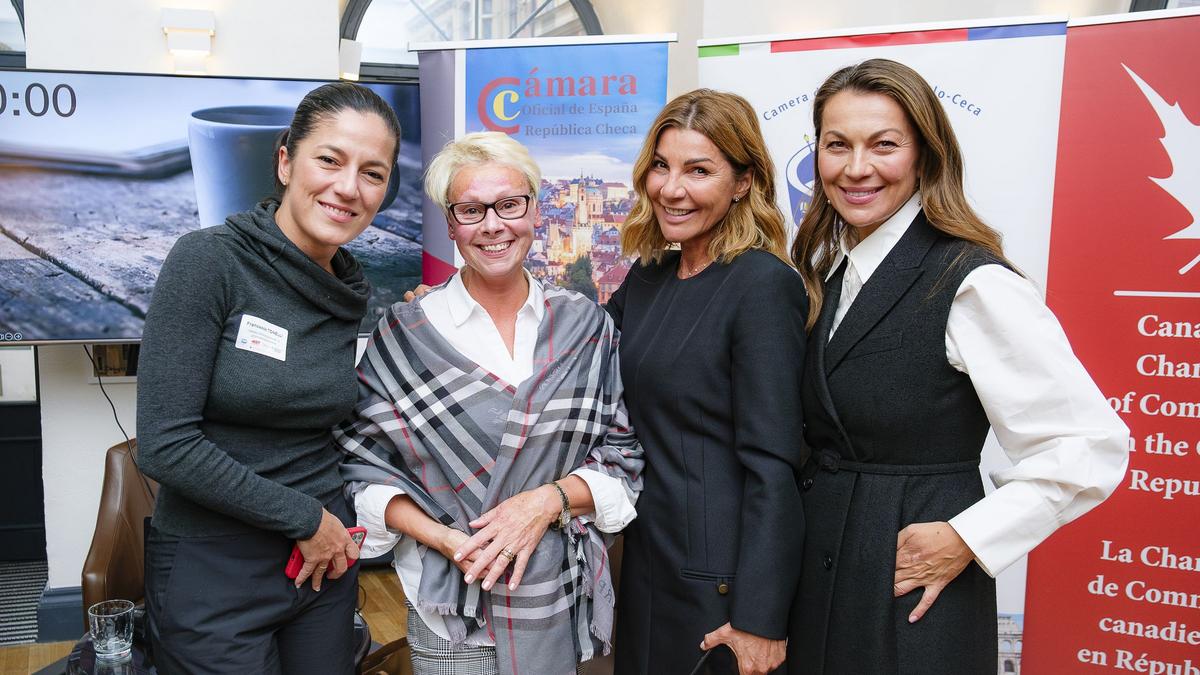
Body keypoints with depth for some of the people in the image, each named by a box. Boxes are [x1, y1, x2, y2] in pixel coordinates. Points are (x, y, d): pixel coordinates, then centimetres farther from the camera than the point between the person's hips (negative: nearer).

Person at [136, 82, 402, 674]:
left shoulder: (352, 291, 2)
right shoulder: (208, 261, -15)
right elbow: (163, 444, -19)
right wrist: (303, 517, -14)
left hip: (323, 556, 6)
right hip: (212, 567, -5)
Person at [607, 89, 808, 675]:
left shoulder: (764, 284, -17)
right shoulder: (649, 275, 5)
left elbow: (771, 466, -19)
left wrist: (759, 620, -19)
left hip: (720, 575, -7)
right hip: (646, 558, 7)